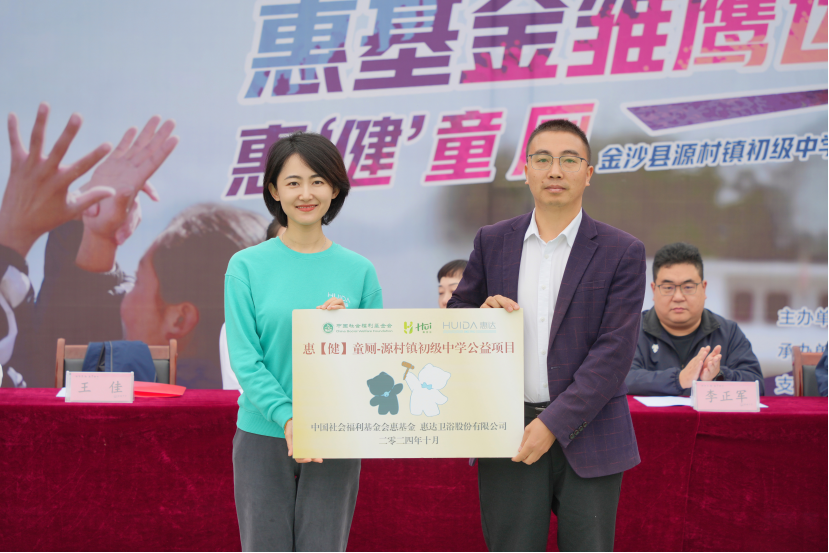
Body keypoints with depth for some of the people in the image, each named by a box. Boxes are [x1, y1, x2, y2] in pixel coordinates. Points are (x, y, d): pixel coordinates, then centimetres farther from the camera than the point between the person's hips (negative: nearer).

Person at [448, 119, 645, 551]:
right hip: (507, 434, 2)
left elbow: (613, 353, -9)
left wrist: (554, 423, -15)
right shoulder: (492, 242, 8)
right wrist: (481, 316, -9)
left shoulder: (622, 252, -2)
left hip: (588, 437, -2)